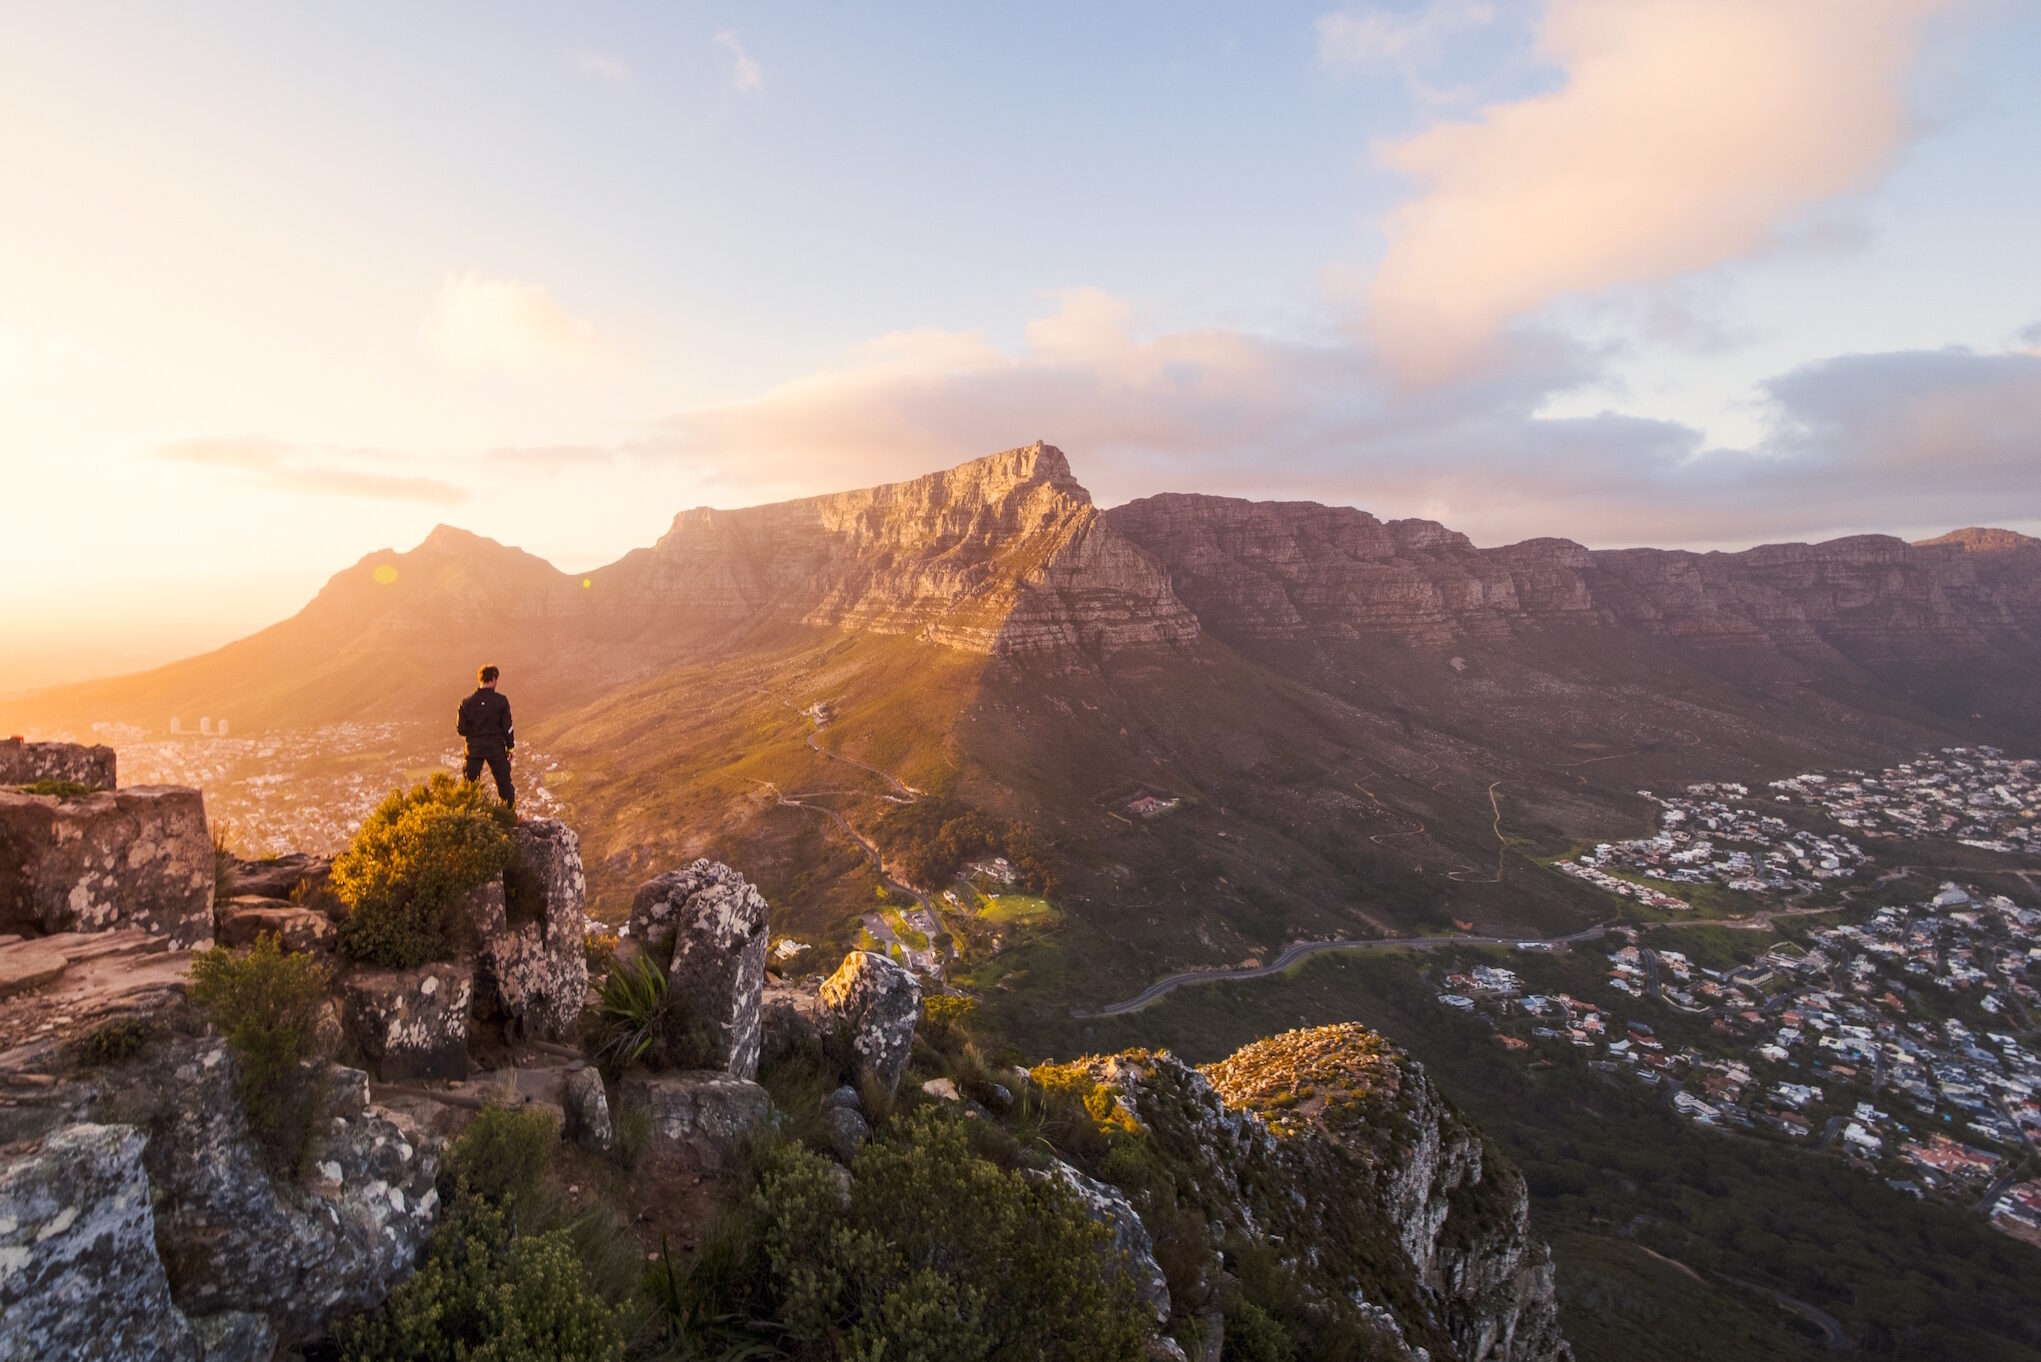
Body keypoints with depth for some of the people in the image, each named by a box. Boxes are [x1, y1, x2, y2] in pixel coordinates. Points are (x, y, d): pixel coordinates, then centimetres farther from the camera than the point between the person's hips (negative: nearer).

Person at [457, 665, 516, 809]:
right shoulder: (501, 700, -9)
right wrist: (510, 746, 4)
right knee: (504, 782, 10)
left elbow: (462, 729, -1)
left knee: (469, 783, 12)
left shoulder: (467, 702, -4)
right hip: (496, 748, -1)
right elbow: (507, 727, -7)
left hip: (474, 748, 1)